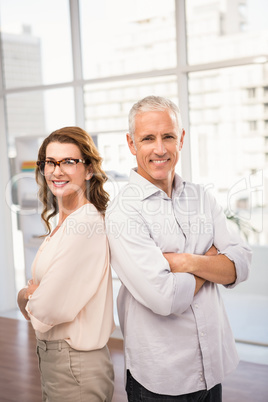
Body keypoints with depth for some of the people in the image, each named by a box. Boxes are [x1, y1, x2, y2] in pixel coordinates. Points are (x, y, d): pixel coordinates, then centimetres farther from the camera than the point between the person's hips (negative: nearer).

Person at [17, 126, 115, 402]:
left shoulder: (86, 226, -22)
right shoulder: (61, 222, 7)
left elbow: (47, 310, -23)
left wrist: (24, 297, -3)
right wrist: (33, 294, -9)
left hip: (75, 366, -9)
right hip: (50, 355, 9)